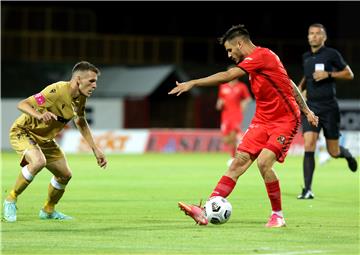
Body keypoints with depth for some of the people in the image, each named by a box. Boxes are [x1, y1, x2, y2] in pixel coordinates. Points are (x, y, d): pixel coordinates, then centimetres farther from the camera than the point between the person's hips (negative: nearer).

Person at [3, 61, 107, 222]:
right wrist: (39, 115, -53)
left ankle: (48, 210, 32)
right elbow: (22, 105, -33)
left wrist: (95, 150, 12)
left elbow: (81, 123, 16)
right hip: (23, 131, -8)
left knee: (65, 175, 7)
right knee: (39, 161, -35)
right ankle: (11, 200, -16)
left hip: (45, 138, 8)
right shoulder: (57, 91, -30)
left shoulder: (81, 98, -4)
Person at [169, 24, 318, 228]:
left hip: (285, 121, -9)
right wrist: (306, 110, 20)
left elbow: (227, 76, -23)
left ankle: (278, 216, -5)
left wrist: (193, 83, -21)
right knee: (239, 162, -4)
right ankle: (206, 211, -14)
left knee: (264, 163, -23)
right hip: (262, 120, 9)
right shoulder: (256, 59, 13)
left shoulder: (261, 55, -17)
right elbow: (289, 84, 19)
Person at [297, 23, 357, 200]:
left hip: (329, 107, -3)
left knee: (333, 152, 4)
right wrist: (300, 88, 10)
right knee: (308, 146, -15)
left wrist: (328, 74, -16)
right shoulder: (306, 57, 10)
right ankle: (307, 190, -15)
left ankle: (346, 154, 42)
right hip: (311, 107, 3)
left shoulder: (331, 54, -5)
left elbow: (349, 74, -3)